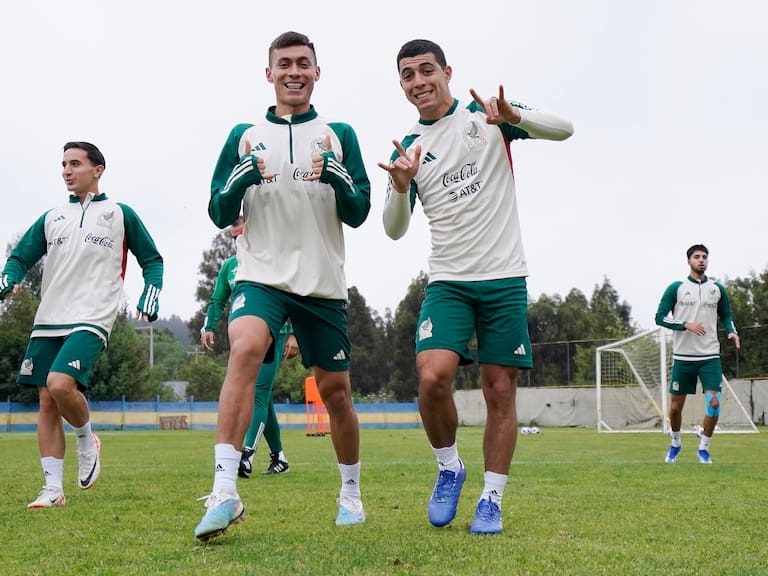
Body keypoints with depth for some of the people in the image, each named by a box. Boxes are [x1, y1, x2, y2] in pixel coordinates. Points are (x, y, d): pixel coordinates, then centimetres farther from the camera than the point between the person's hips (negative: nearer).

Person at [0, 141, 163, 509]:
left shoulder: (119, 214, 9)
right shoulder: (51, 219, 19)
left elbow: (152, 260, 13)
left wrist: (149, 299, -1)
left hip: (92, 319, -5)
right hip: (48, 320, 5)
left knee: (61, 384, -25)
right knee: (47, 401, 0)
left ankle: (87, 441, 5)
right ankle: (53, 490, 6)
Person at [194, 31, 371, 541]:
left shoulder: (339, 135, 8)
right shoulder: (244, 136, 9)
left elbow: (358, 214, 2)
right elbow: (220, 215, 5)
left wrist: (335, 175, -18)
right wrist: (243, 176, -15)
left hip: (324, 284, 1)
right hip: (261, 277, -1)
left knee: (336, 389, 7)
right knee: (244, 350, -28)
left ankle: (351, 493, 29)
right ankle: (225, 491, -31)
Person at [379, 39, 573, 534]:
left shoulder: (485, 115, 3)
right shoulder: (409, 148, 9)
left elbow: (563, 129, -5)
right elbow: (395, 230, 5)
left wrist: (514, 116, -25)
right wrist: (401, 188, -16)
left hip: (505, 278, -1)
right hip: (447, 282, 1)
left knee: (501, 391, -1)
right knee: (433, 377, -18)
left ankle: (492, 499, 12)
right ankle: (449, 466, 7)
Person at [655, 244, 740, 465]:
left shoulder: (717, 289, 8)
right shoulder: (676, 288, 0)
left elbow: (726, 316, 20)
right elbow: (660, 317, -3)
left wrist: (731, 331, -1)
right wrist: (686, 325, -16)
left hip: (710, 357, 1)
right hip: (683, 356, -1)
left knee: (714, 403, -12)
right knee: (675, 406, 6)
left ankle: (703, 448, 7)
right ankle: (675, 443, 32)